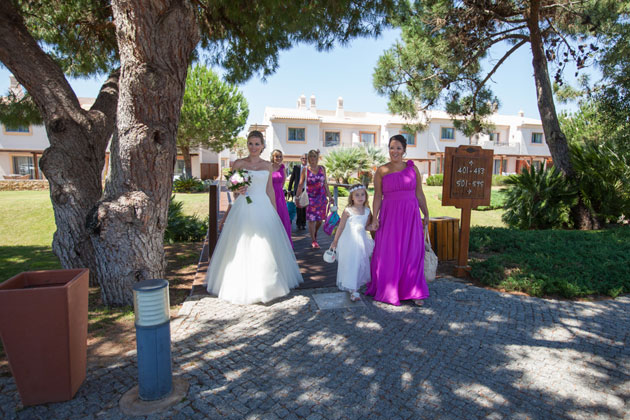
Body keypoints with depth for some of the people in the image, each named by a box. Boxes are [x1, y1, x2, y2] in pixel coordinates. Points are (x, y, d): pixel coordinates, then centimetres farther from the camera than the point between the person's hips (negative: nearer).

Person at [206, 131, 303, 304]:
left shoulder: (267, 165, 10)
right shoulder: (239, 163, 2)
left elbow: (270, 189, 12)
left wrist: (275, 212, 10)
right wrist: (237, 190, -16)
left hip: (263, 208, 2)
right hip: (243, 209, -2)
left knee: (265, 249, 7)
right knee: (242, 248, 1)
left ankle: (265, 285, 23)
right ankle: (242, 286, 17)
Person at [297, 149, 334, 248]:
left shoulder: (322, 169, 6)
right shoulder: (305, 170, -1)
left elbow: (325, 183, 10)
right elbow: (301, 185, 1)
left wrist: (329, 196, 8)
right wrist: (297, 197, -3)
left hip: (321, 197, 3)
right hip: (310, 198, -3)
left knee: (320, 219, 6)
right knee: (311, 219, -3)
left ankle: (315, 234, 35)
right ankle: (313, 241, 9)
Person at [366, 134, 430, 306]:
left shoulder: (412, 169, 6)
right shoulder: (381, 171, 0)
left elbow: (419, 194, 9)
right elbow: (377, 196, -1)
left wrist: (426, 214, 9)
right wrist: (374, 218, -8)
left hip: (410, 216, 2)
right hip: (389, 216, -1)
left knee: (412, 253, 5)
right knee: (388, 253, 5)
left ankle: (413, 291, 19)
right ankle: (387, 290, 24)